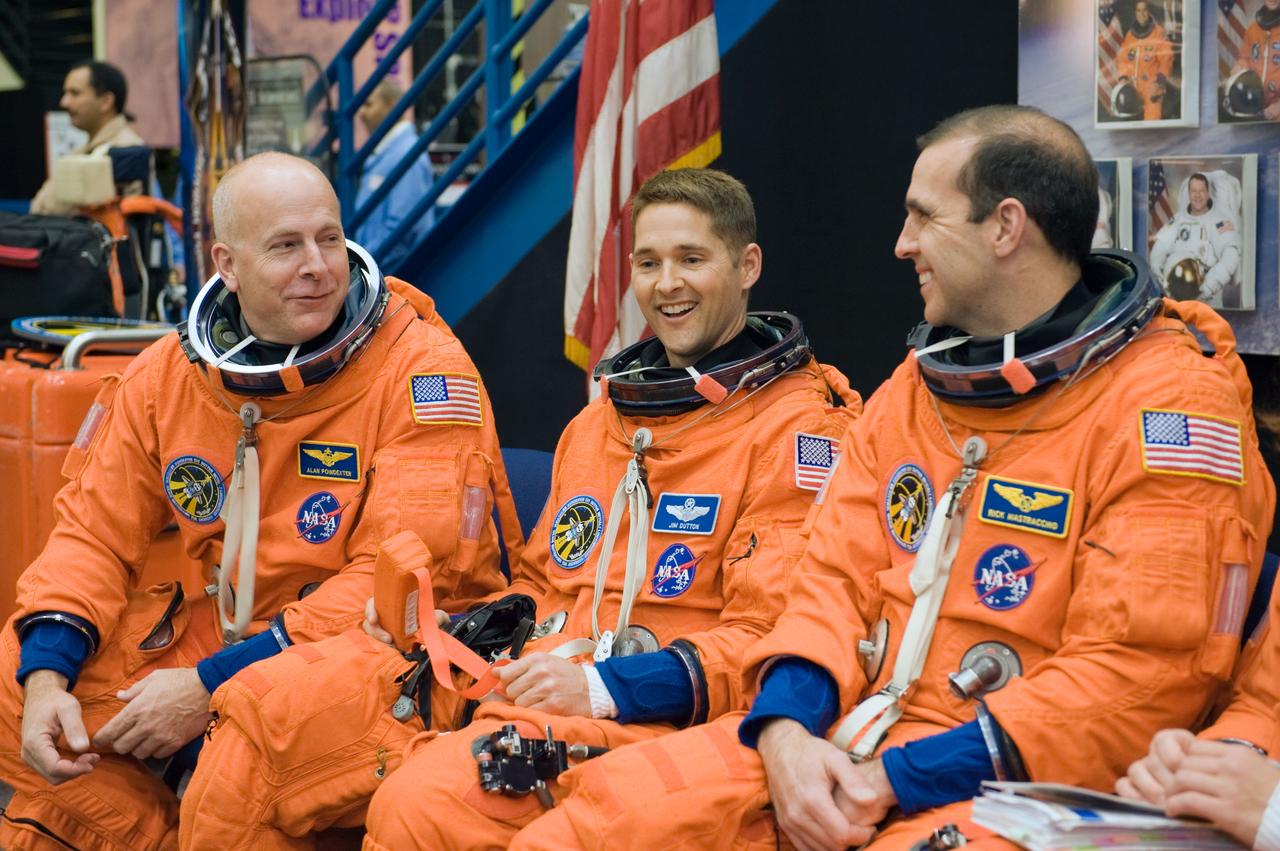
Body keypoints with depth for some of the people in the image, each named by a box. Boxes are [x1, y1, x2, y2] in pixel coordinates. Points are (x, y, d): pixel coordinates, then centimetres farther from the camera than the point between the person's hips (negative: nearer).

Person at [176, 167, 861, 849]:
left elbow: (774, 637, -11)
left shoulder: (802, 423, -2)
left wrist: (604, 687, -20)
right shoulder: (597, 420, 25)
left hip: (648, 715, -7)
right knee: (259, 707, -13)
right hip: (516, 680, 7)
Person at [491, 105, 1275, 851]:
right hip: (839, 740, 6)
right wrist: (786, 730, -9)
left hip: (1005, 778, -6)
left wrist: (896, 780, -18)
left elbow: (1138, 676, -17)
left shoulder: (1168, 402, -10)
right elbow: (837, 579, 12)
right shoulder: (916, 384, 14)